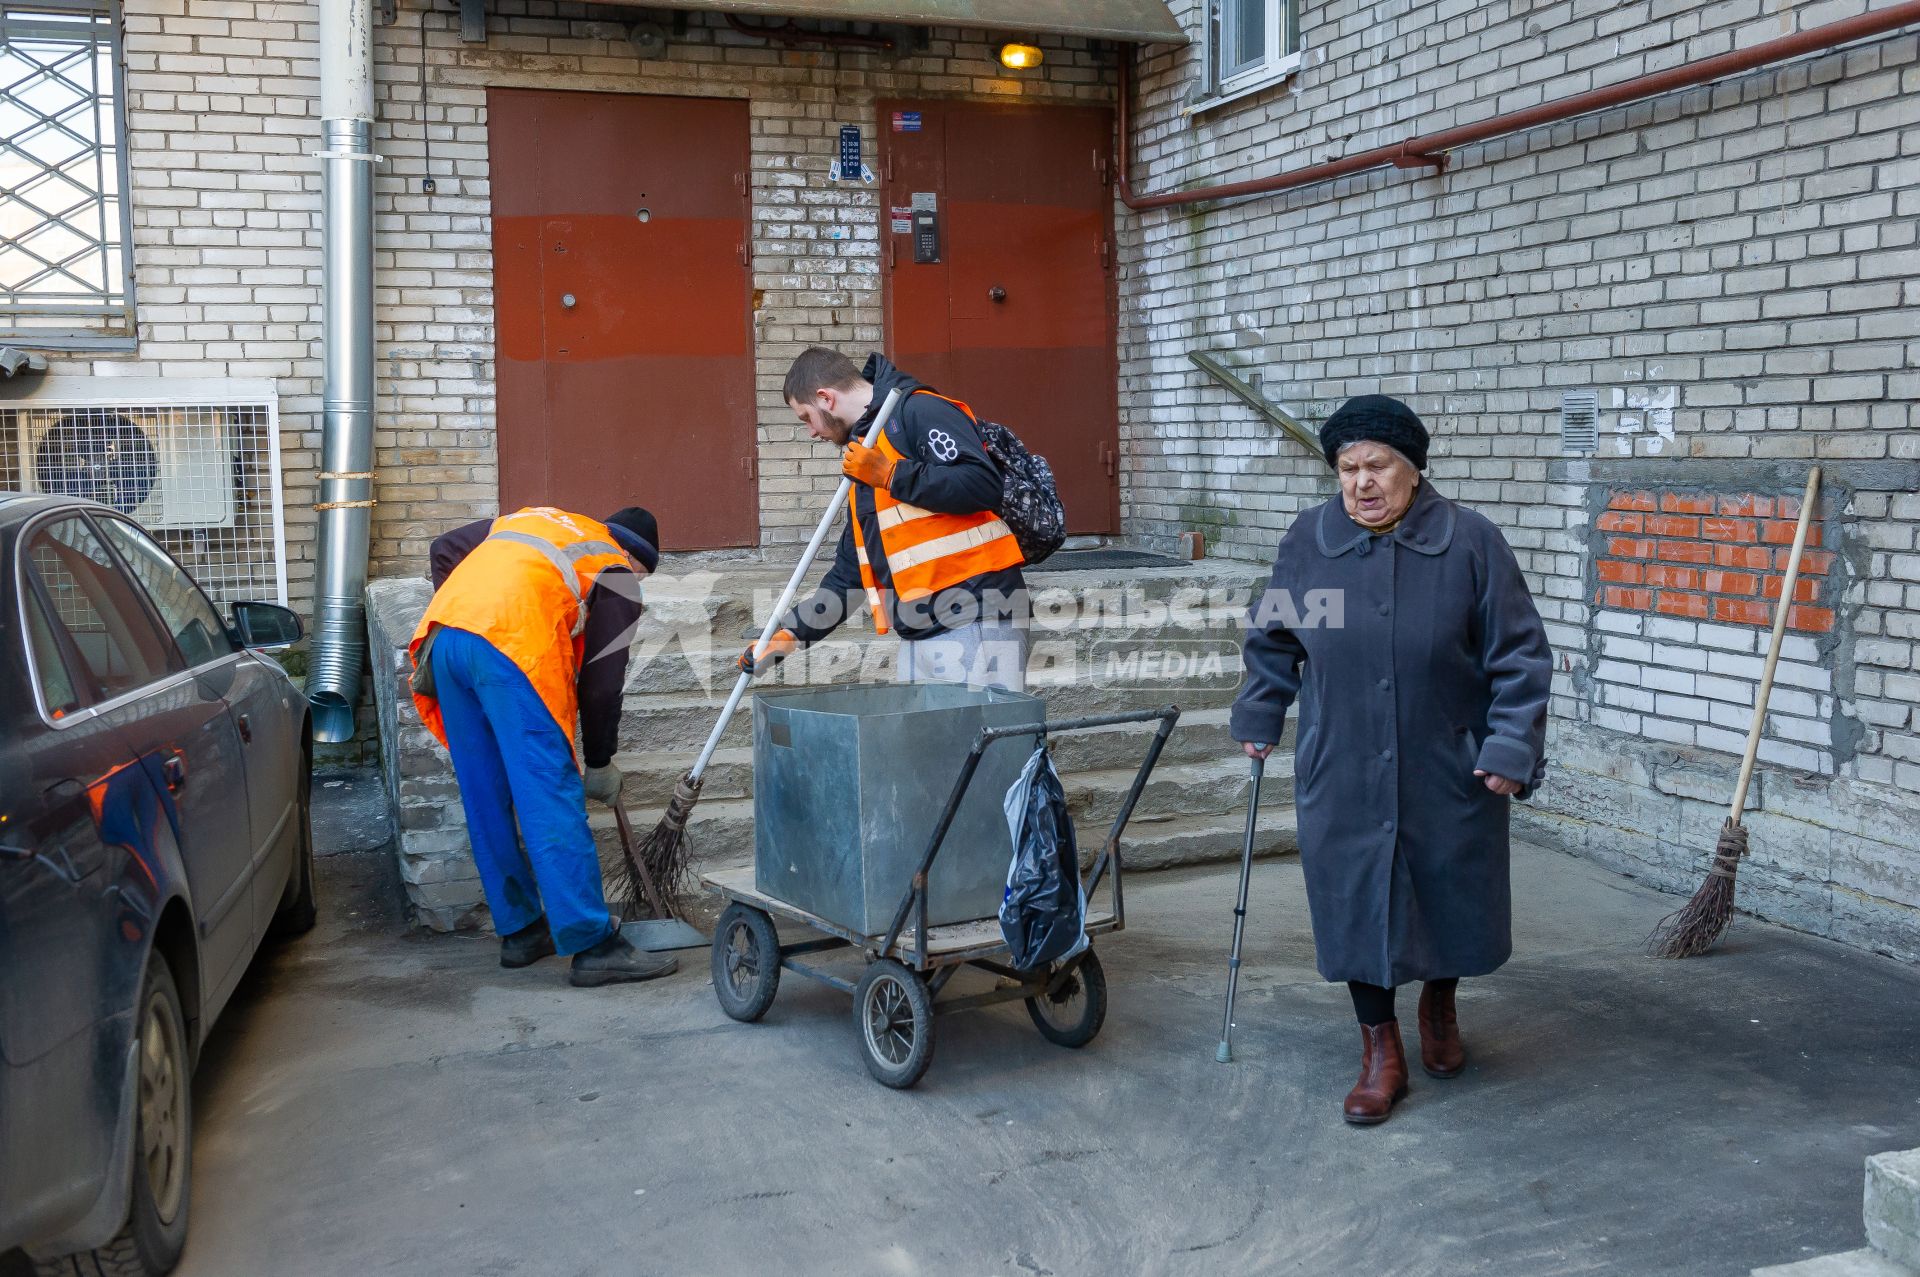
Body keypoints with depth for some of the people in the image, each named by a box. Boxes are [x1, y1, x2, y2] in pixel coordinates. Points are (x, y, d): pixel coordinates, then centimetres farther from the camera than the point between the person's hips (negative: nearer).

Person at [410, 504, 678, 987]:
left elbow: (445, 549, 28)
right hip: (512, 645, -7)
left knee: (486, 800, 13)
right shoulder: (618, 575, 16)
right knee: (552, 800, -6)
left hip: (442, 633, 7)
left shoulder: (535, 518, 33)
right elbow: (601, 680, 12)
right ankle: (594, 947, -6)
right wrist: (600, 764, 21)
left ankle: (520, 931, 22)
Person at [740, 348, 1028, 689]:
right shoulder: (864, 467, 23)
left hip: (973, 620, -9)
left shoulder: (921, 411, -5)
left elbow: (983, 485, -20)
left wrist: (890, 475, -15)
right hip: (918, 634, 9)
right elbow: (848, 573, 25)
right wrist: (790, 635, 18)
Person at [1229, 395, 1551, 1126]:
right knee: (1355, 903, 5)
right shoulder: (1307, 542, -4)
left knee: (1454, 897, 13)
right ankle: (1381, 1053, 22)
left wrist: (1511, 748, -11)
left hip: (1448, 773, -1)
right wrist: (1258, 720, 15)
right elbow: (1271, 641, 11)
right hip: (1342, 775, 1)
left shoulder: (1471, 543, -10)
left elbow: (1519, 656, -6)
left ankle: (1440, 1006, 43)